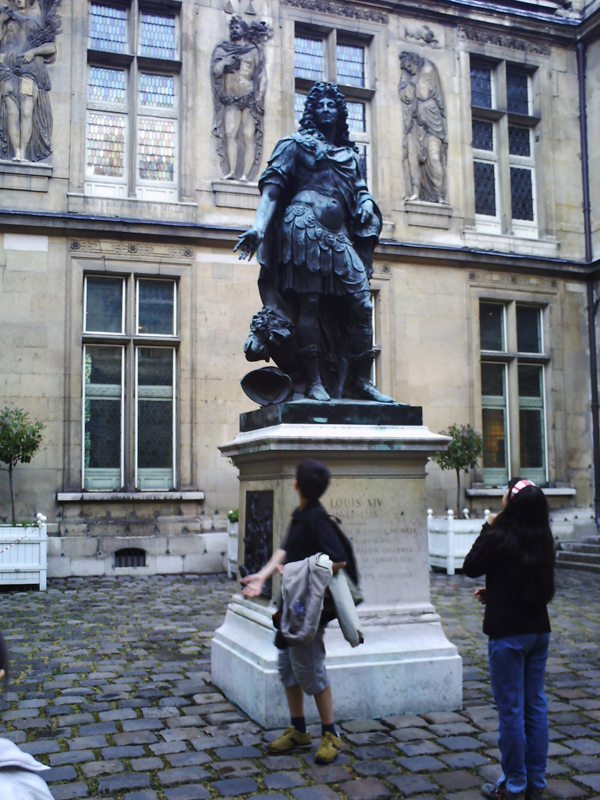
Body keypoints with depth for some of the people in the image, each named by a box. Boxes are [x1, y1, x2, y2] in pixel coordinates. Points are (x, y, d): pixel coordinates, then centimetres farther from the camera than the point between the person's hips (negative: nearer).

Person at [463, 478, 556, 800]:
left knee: (510, 708, 3)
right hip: (539, 630, 7)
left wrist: (487, 529, -1)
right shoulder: (542, 541, 3)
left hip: (508, 633, -7)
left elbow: (470, 567, -3)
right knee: (535, 705, 13)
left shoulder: (499, 539, -18)